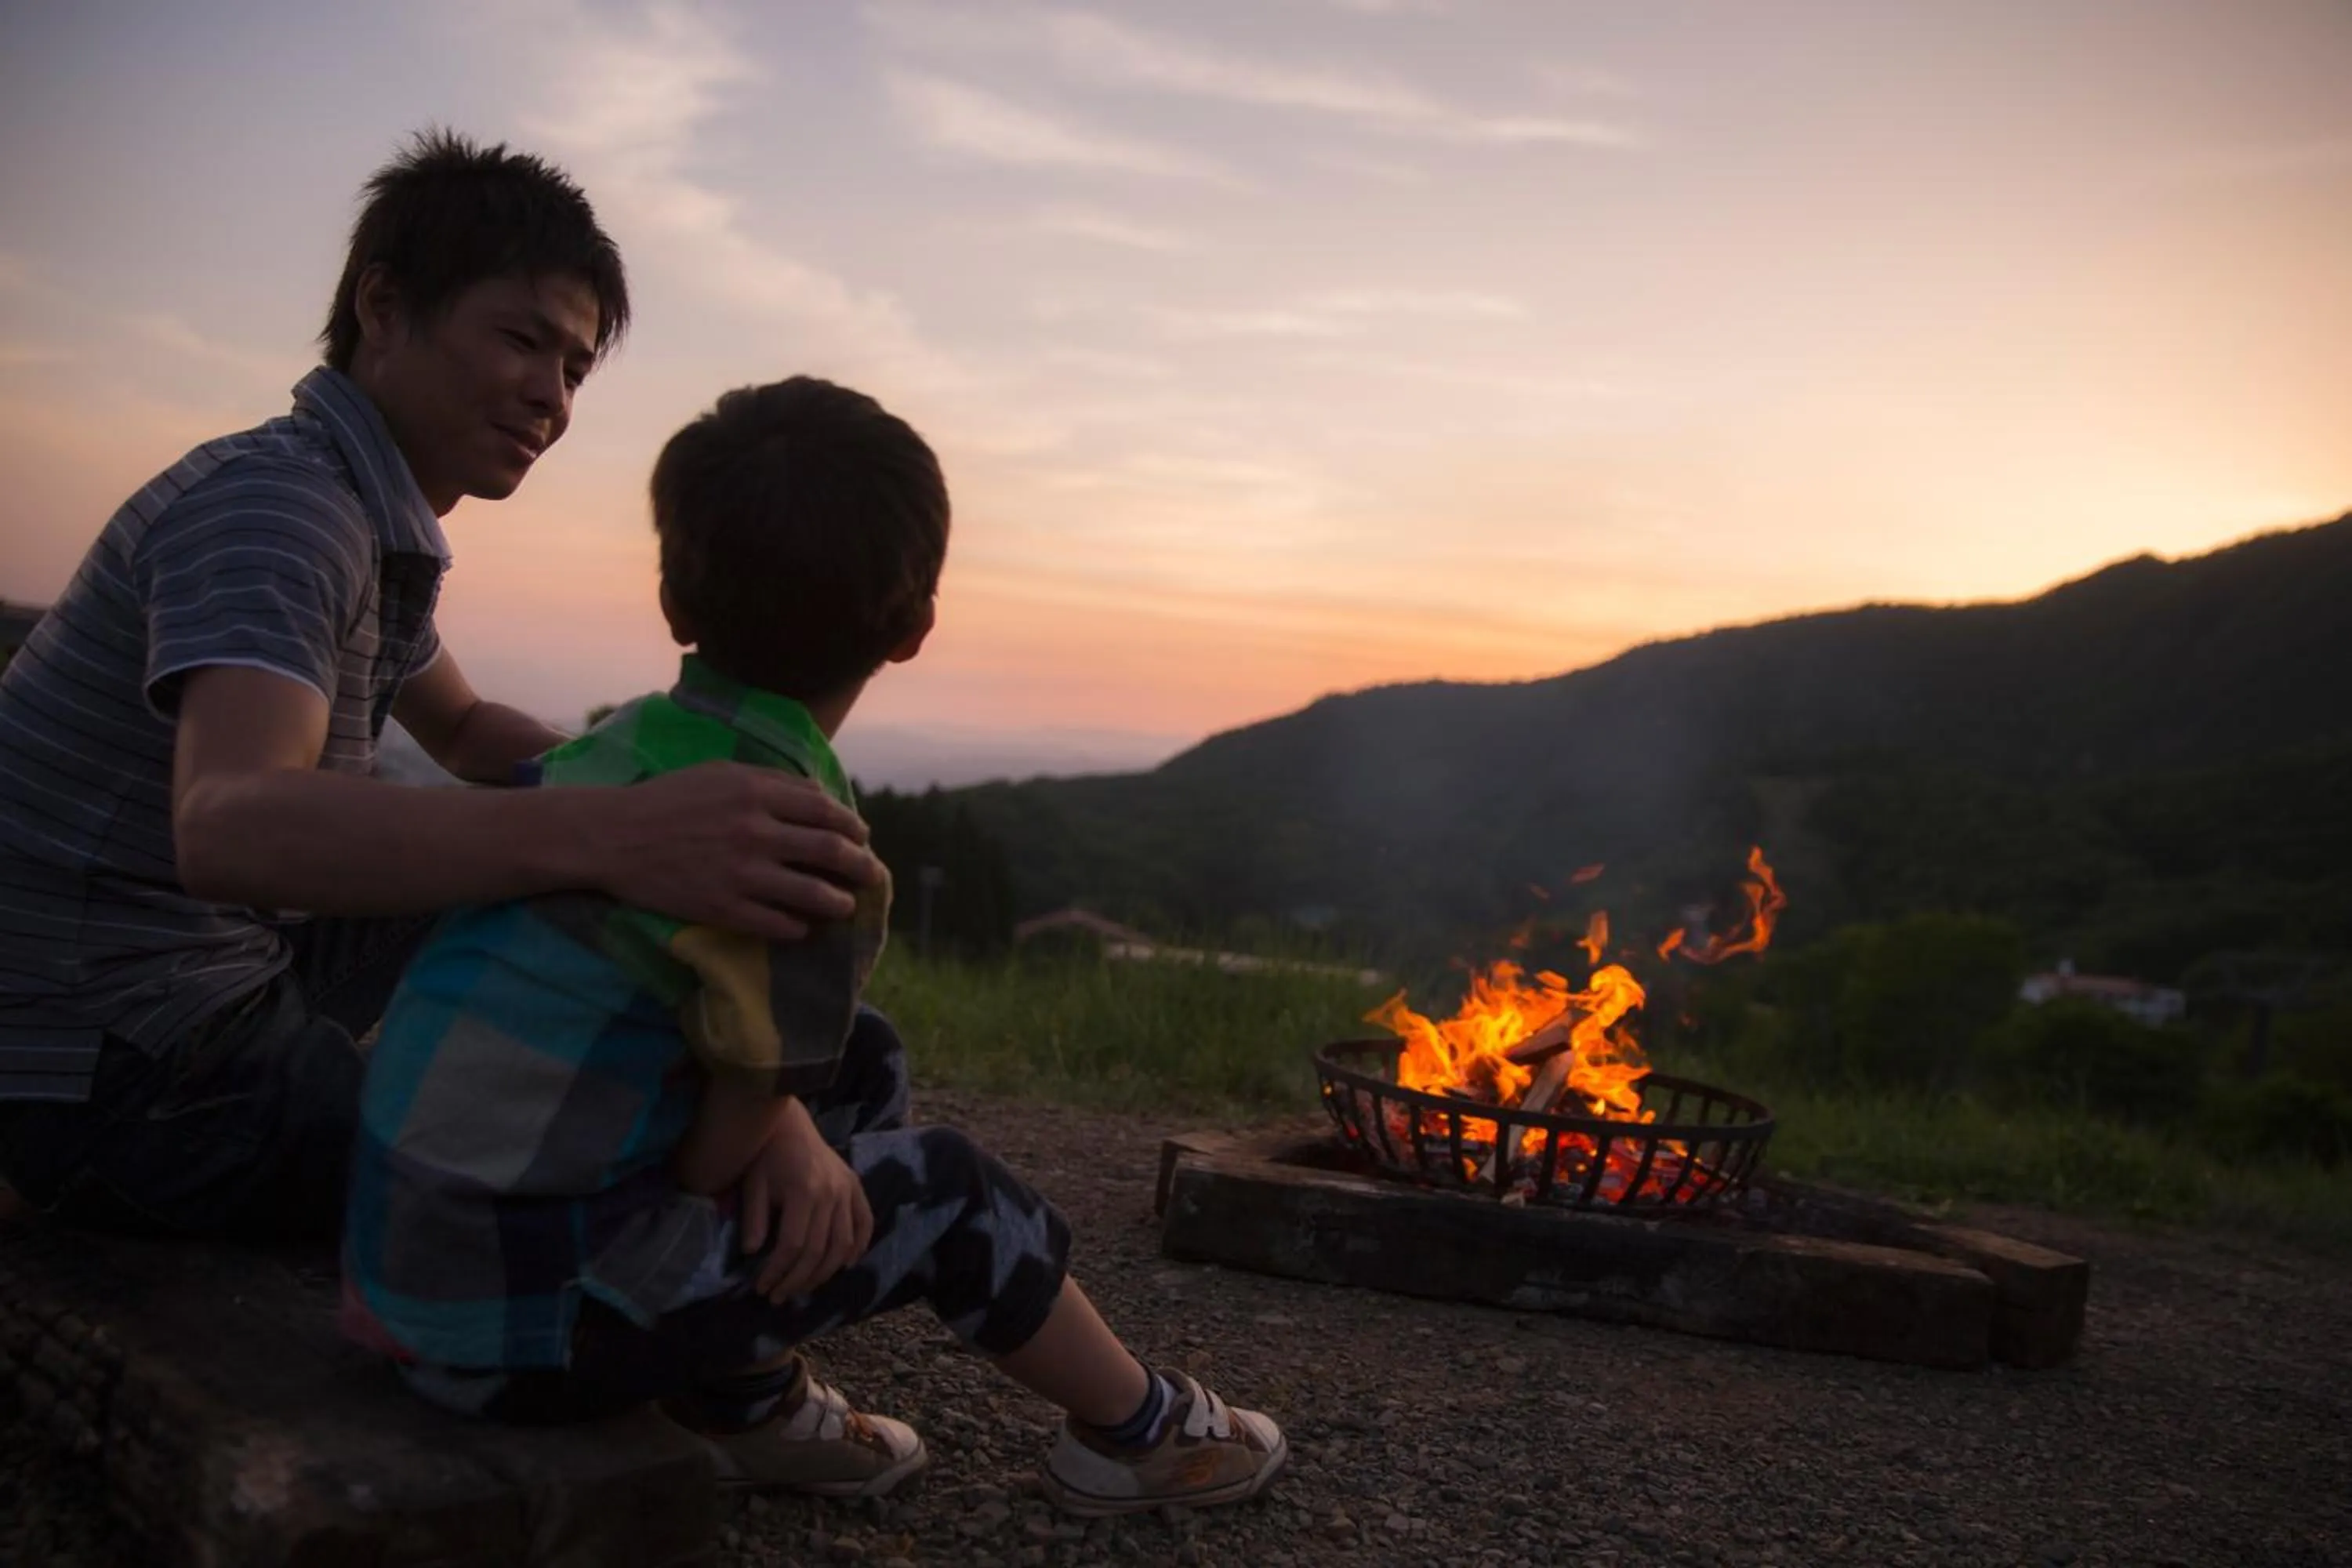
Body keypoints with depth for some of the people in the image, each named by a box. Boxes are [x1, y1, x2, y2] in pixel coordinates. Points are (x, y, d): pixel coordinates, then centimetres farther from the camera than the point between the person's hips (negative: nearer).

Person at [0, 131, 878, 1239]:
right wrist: (610, 838, -54)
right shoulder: (276, 502, -22)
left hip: (218, 977, 10)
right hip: (115, 1071, -10)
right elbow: (229, 822, -40)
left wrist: (635, 786, 1)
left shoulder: (372, 521, 8)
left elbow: (465, 731, 23)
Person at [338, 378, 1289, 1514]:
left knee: (864, 1062, 16)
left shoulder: (621, 741, 5)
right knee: (949, 1194, 7)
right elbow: (735, 1130, -12)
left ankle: (748, 1410, 25)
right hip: (528, 1314, -8)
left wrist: (786, 1126, -2)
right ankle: (1135, 1433, 30)